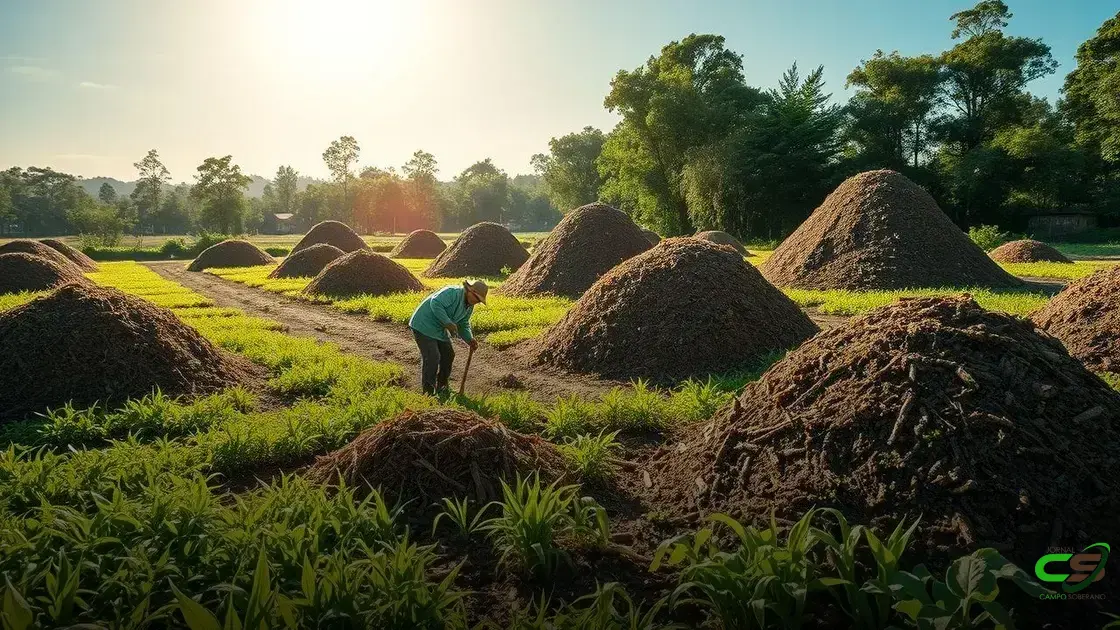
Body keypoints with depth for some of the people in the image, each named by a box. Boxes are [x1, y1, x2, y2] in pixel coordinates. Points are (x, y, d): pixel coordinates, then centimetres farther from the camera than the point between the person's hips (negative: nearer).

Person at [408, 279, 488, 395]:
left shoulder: (470, 307, 6)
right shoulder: (453, 293, -24)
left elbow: (463, 325, 12)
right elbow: (435, 303, -34)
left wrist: (470, 340, -6)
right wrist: (448, 323, -34)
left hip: (440, 330, 10)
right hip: (424, 325, -10)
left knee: (448, 355, 13)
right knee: (432, 357, -14)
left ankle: (442, 387, 30)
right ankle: (428, 391, -3)